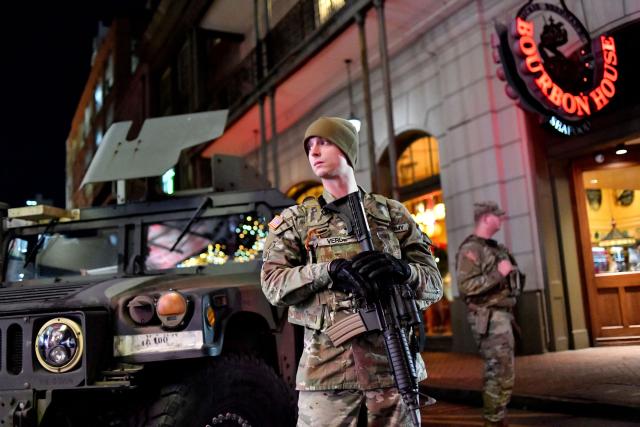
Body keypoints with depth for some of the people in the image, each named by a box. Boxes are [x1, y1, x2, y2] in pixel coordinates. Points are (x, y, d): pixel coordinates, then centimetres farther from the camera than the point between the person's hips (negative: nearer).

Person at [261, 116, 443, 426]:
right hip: (327, 365, -1)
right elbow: (273, 285, -5)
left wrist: (401, 269, -15)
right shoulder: (295, 221, 9)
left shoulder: (393, 213, 10)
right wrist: (330, 270, -20)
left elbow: (434, 285, 7)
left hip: (393, 359, 1)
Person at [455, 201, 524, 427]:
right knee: (500, 372, -8)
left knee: (503, 372, 13)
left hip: (502, 315, 9)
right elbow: (466, 285, -23)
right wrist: (498, 273, -21)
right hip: (489, 318, -9)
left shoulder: (494, 248, 16)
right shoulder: (470, 249, -13)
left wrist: (510, 273, 9)